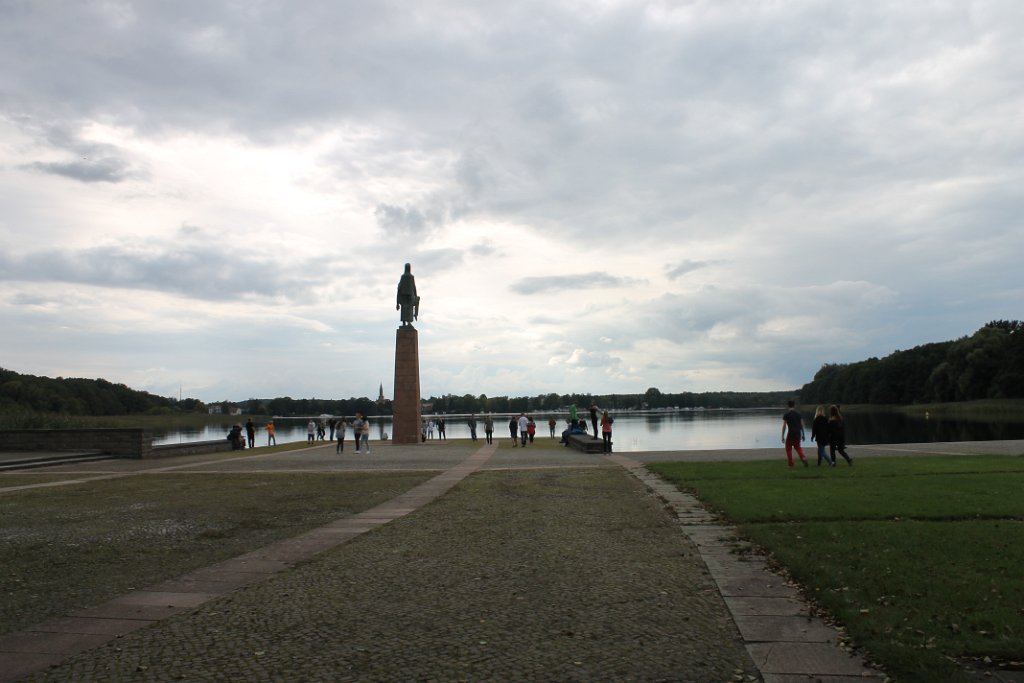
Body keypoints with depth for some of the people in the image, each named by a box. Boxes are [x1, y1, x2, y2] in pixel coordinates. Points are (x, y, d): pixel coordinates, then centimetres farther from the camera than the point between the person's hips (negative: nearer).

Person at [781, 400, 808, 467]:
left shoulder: (786, 414, -7)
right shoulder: (798, 413, 6)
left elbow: (784, 426, -10)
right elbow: (802, 425, 7)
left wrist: (782, 436, -6)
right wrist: (803, 434, 14)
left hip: (791, 433, -4)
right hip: (798, 433, 4)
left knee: (788, 448, 11)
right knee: (798, 447, 21)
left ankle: (791, 464, 10)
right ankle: (803, 458, -3)